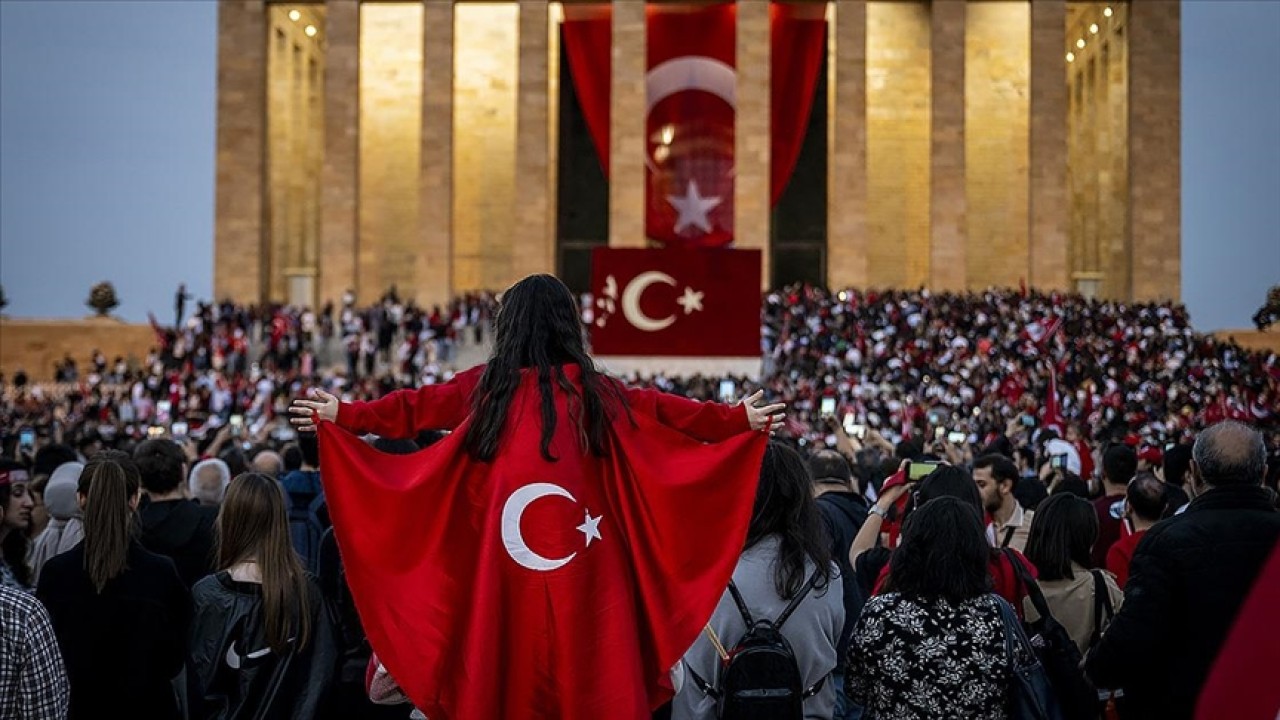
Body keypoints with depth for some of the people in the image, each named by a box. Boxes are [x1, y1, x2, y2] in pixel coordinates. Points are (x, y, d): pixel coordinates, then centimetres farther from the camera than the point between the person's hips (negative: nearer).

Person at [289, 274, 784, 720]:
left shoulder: (486, 386, 4)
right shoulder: (592, 390, 2)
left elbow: (412, 408, 10)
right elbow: (665, 411, 4)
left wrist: (342, 415, 21)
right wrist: (741, 420, 12)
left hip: (504, 569, 1)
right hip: (583, 571, -1)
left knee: (508, 678, 10)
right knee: (588, 678, 5)